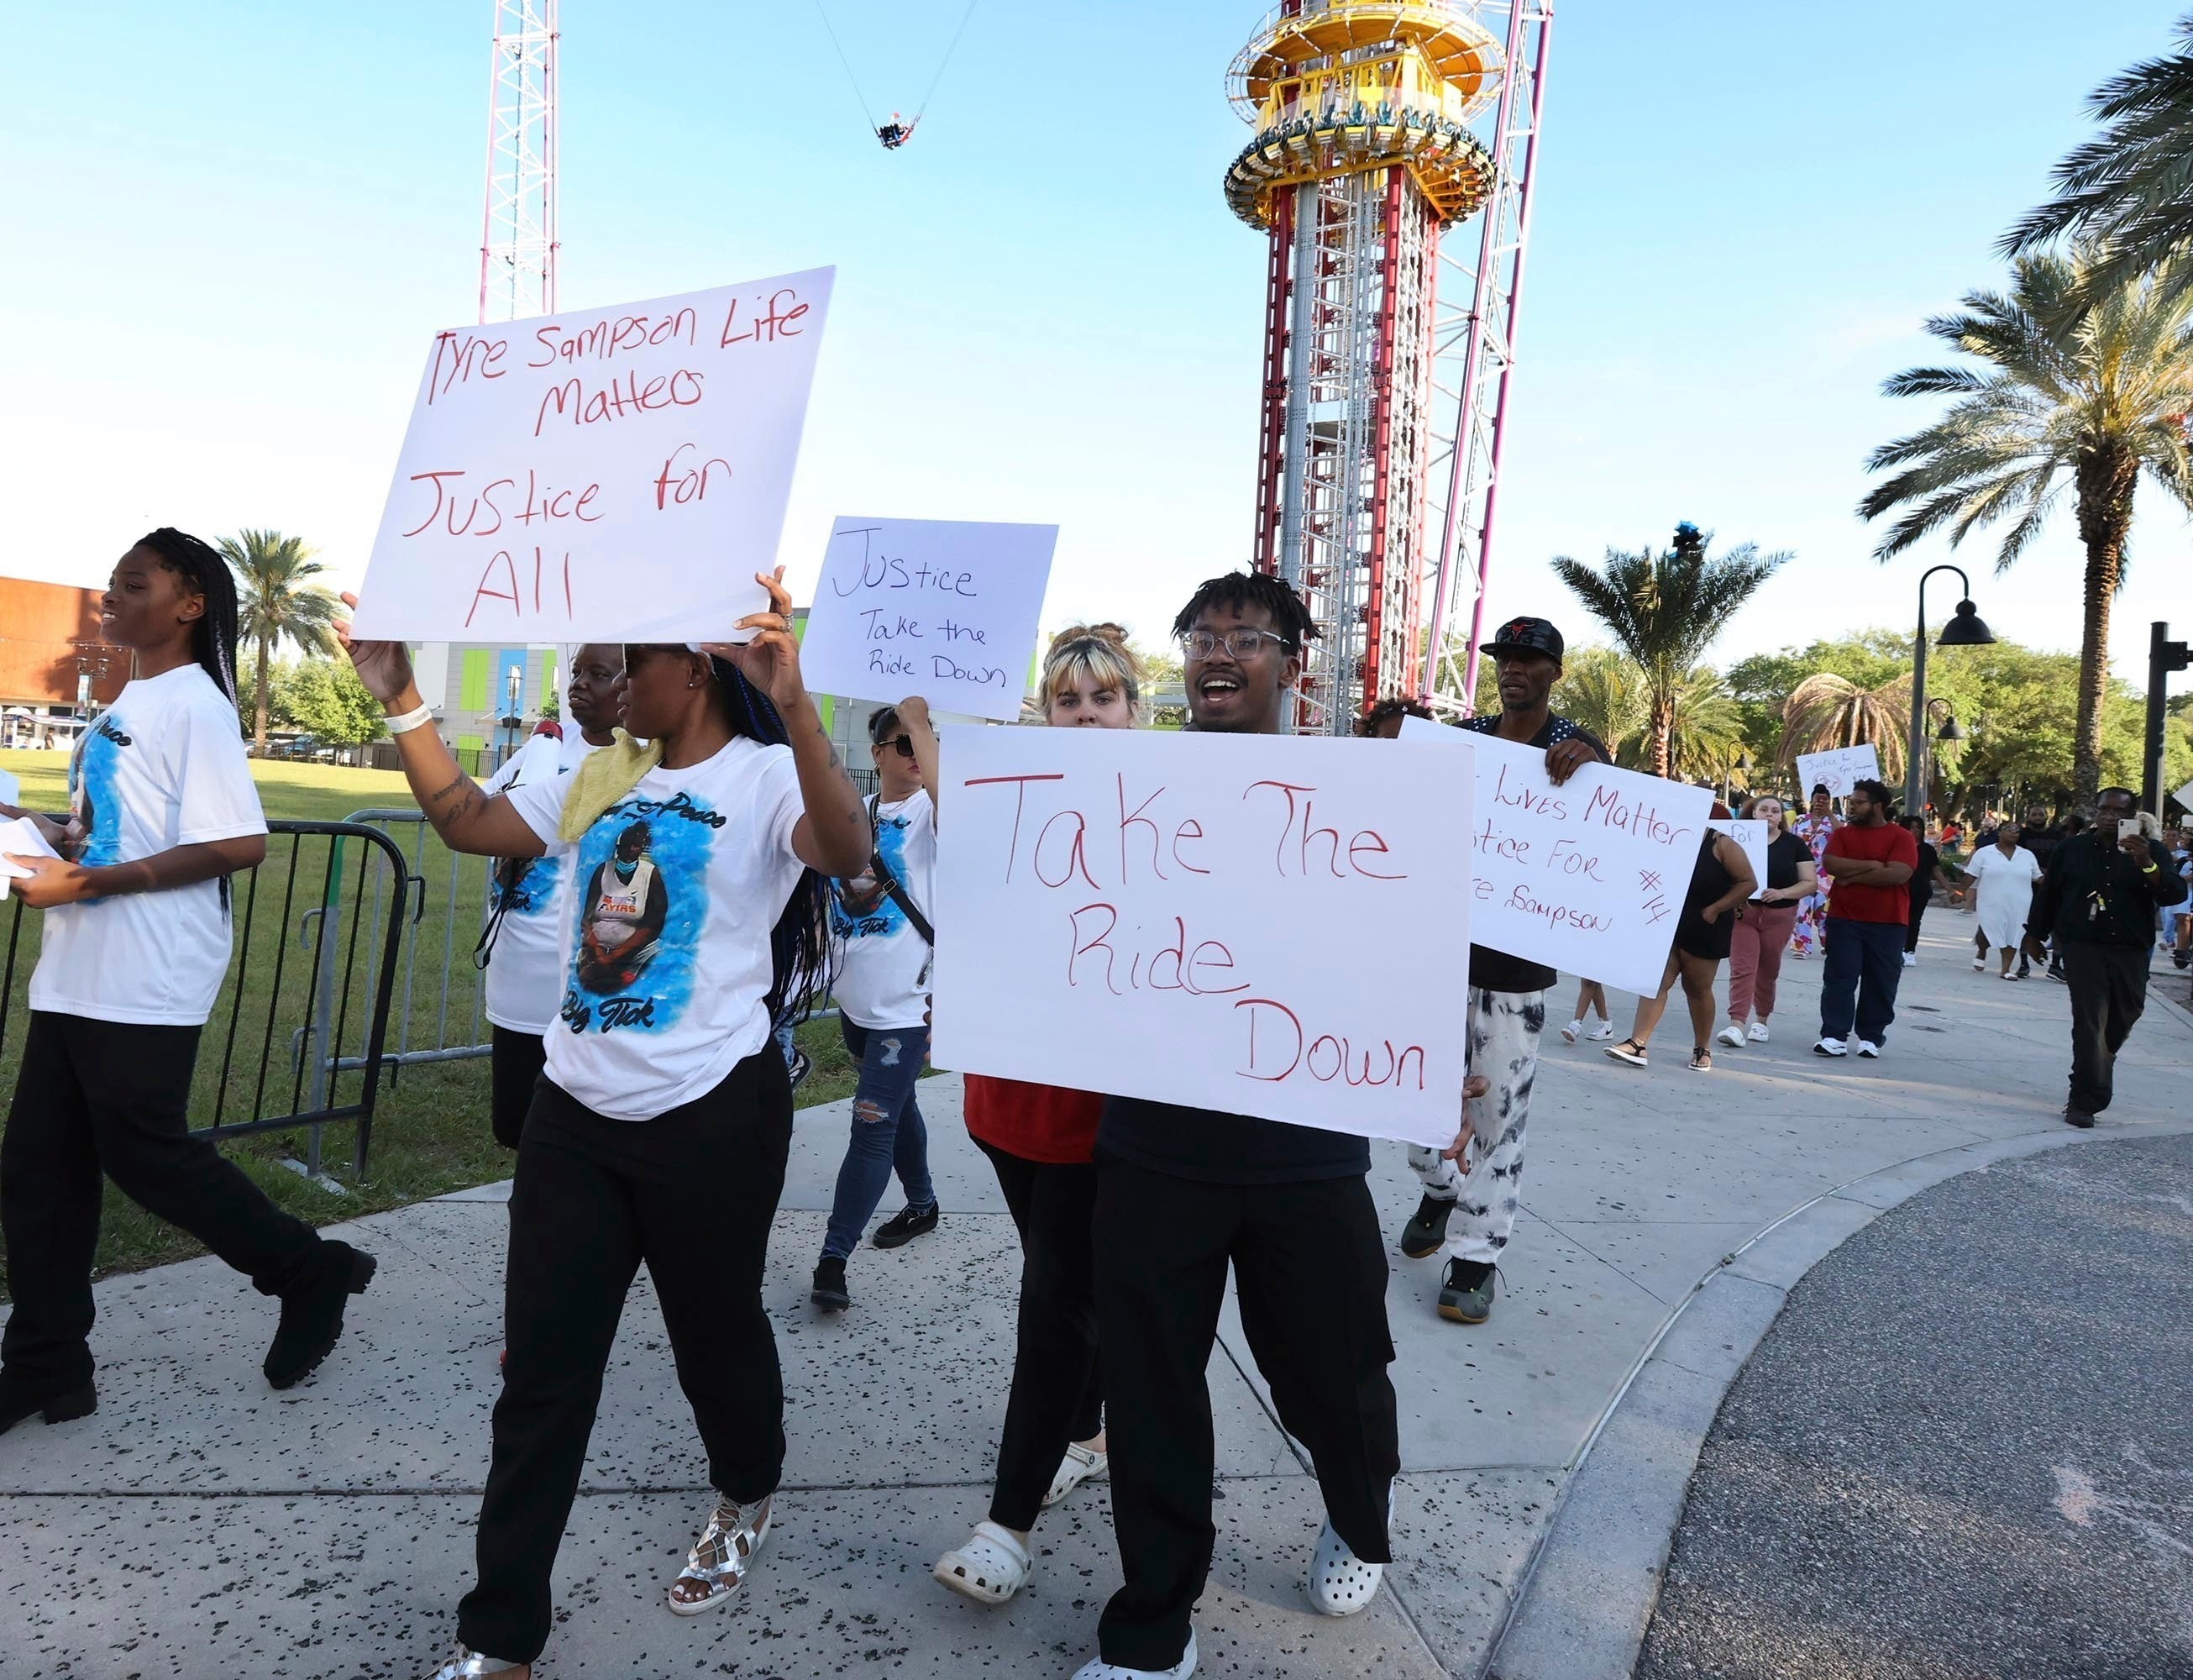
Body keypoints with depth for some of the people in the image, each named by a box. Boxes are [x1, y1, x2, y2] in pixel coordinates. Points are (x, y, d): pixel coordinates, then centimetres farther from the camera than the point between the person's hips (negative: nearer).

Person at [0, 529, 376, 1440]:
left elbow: (237, 844, -22)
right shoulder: (127, 700, 15)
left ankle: (313, 1273, 18)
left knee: (144, 1153, 0)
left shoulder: (193, 706, -13)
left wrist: (85, 881, -21)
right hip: (75, 973, 9)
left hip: (144, 981, -9)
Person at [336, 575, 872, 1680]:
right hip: (574, 1110, 6)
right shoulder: (602, 779, 10)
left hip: (711, 1115, -5)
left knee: (714, 1330, 16)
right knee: (541, 1373, 8)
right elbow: (464, 822, 13)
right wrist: (400, 699, 3)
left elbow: (847, 853, -32)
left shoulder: (766, 778, -11)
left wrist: (794, 705, -45)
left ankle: (746, 1499, 47)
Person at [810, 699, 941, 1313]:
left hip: (907, 1002, -6)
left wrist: (919, 721, -28)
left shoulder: (927, 813, -9)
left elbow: (948, 794, -33)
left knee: (872, 1125, -7)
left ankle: (833, 1260, -2)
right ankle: (922, 1205, 40)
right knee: (895, 1109, 21)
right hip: (856, 997, 6)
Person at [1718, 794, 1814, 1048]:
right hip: (1743, 912, -1)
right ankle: (1737, 1025, -16)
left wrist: (1782, 893, -16)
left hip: (1779, 917, 1)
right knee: (1742, 968, -11)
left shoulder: (1794, 845, 4)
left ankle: (1761, 1021, 28)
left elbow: (1810, 883, 2)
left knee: (1767, 972, 12)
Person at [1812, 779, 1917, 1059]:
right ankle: (1834, 1036, -2)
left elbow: (1899, 874, -17)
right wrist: (1872, 865, -12)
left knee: (1880, 983, 6)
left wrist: (1852, 876, -12)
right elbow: (1830, 864, -9)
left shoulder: (1900, 837, -2)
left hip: (1887, 923, -1)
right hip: (1844, 920, 2)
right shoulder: (1842, 833, 8)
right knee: (1839, 979, -3)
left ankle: (1871, 1037, 17)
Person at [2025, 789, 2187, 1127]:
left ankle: (2087, 1086, 38)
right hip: (2082, 947, -2)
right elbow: (2049, 892, 12)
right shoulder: (2073, 848, 4)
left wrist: (2147, 865, -27)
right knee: (2089, 1021, -11)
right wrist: (2034, 934, 15)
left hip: (2130, 952, 2)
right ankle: (2085, 1101, -10)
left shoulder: (2148, 852, 3)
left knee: (2123, 1017, 14)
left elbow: (2176, 895, -11)